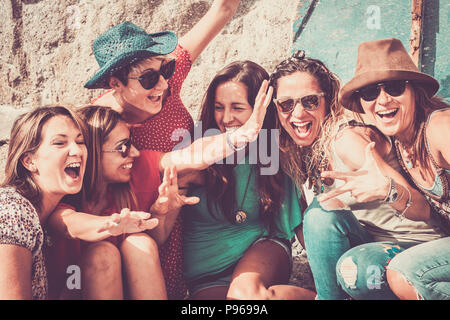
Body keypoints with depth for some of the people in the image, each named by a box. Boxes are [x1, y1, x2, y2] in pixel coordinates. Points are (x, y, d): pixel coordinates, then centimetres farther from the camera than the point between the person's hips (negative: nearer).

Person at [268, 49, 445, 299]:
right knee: (320, 212, -22)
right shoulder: (295, 150, 1)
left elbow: (423, 210, -23)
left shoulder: (347, 139, -22)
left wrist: (389, 190, -43)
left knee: (353, 270, -36)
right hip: (367, 241, 7)